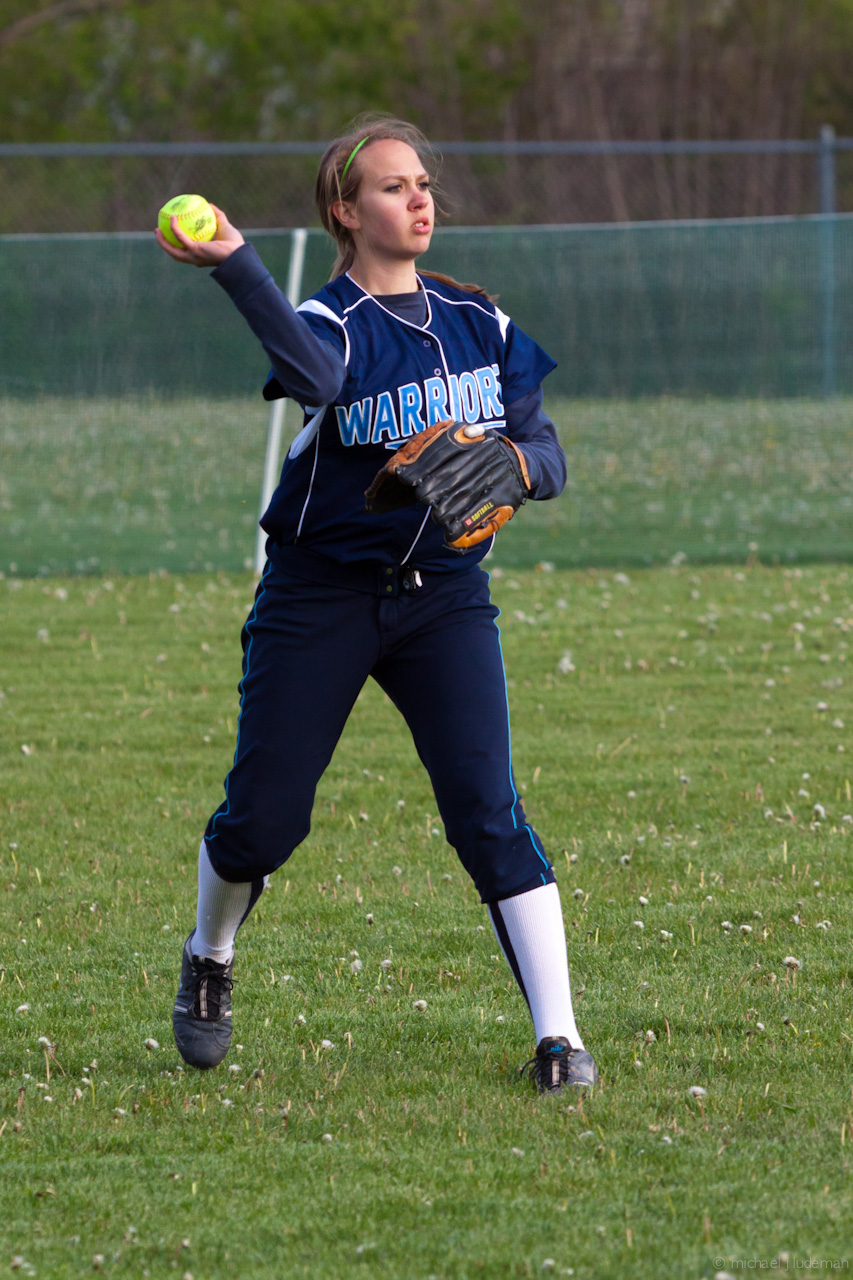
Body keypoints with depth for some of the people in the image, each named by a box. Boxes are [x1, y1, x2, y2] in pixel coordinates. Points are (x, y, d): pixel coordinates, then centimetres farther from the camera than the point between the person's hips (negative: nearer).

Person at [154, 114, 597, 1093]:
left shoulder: (479, 323, 6)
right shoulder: (330, 323, -11)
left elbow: (546, 457, 6)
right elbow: (312, 375, -37)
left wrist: (508, 463, -20)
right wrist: (234, 265, -55)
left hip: (445, 597, 2)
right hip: (319, 598, -2)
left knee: (487, 811, -11)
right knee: (263, 818, 4)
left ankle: (558, 1034, -11)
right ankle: (209, 960, 36)